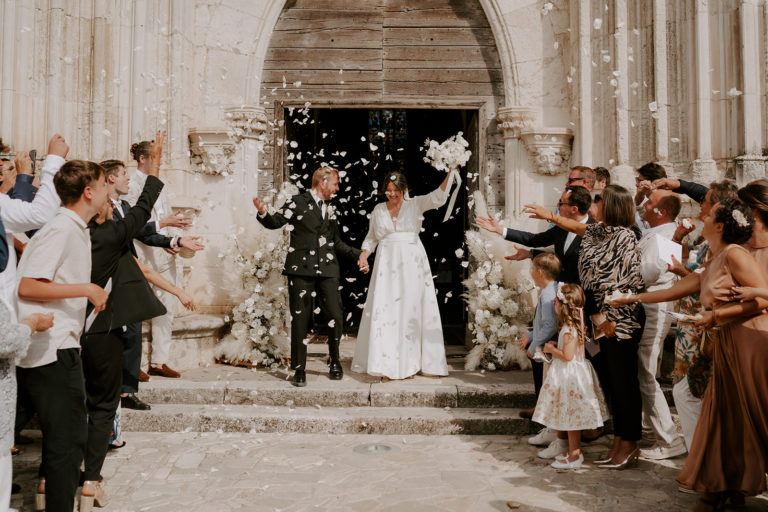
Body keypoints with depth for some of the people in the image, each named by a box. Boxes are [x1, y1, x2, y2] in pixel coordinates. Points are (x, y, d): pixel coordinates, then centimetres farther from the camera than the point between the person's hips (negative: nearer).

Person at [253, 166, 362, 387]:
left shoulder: (330, 209, 18)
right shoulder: (298, 202, 2)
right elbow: (276, 222, -6)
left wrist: (359, 255, 24)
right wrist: (263, 213, -26)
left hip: (327, 270, 4)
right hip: (301, 269, -4)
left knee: (336, 316, -1)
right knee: (300, 319, 1)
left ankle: (335, 362, 22)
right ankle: (299, 370, 13)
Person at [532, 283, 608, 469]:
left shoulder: (569, 329, -21)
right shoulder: (575, 325, 9)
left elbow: (567, 356, -25)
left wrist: (551, 349, -12)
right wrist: (556, 346, 9)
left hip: (570, 375, -10)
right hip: (573, 374, 10)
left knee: (571, 417, -1)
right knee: (573, 417, 17)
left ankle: (573, 457, 7)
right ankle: (575, 450, 27)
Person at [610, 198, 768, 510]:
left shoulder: (734, 254, -9)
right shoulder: (711, 267, 17)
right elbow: (673, 291, 25)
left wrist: (716, 315, -13)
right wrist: (634, 297, 31)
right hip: (724, 349, 8)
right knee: (722, 418, 9)